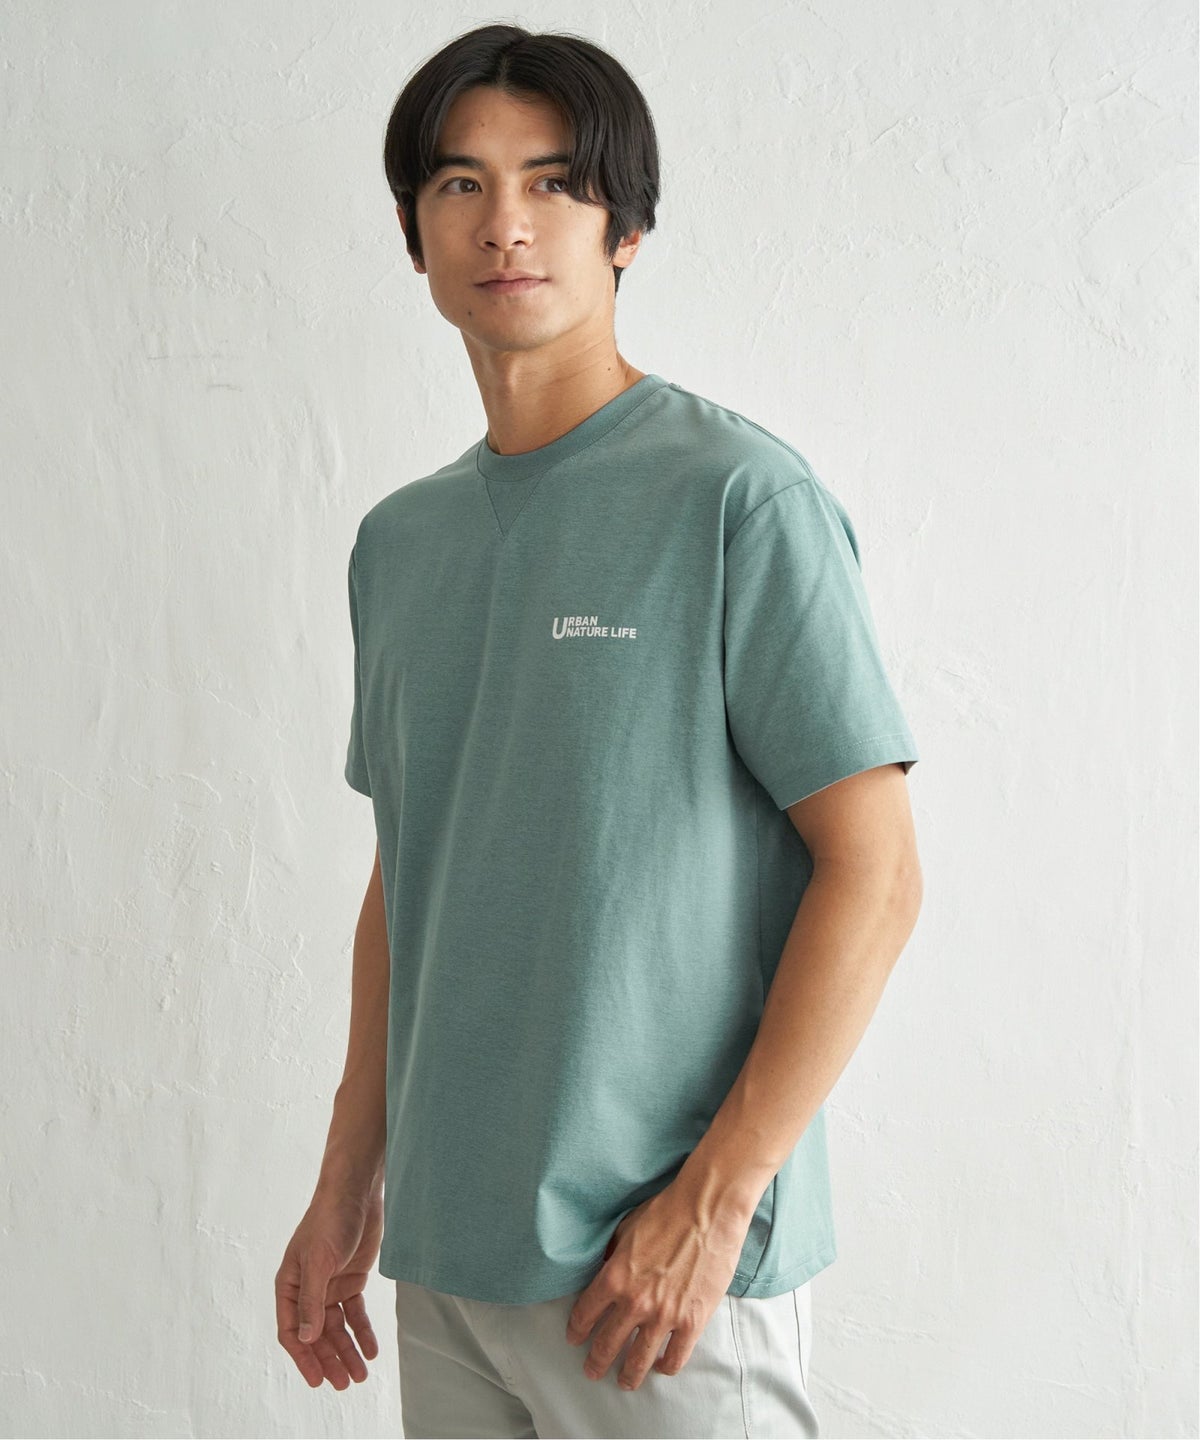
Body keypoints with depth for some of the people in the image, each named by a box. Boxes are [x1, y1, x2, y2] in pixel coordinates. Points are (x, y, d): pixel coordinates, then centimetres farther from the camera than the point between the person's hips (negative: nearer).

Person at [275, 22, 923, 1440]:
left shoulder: (739, 500, -10)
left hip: (667, 1252, -5)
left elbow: (874, 875, -13)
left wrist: (712, 1199, -16)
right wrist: (345, 1190, 13)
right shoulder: (398, 540, 9)